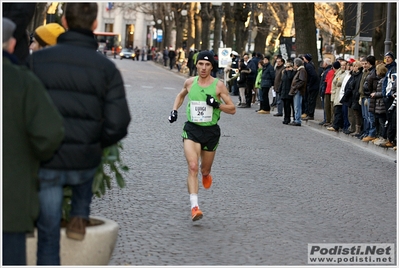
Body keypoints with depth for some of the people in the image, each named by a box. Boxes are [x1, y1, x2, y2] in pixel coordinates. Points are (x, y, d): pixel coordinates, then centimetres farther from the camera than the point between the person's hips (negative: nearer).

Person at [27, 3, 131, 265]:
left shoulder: (38, 59, -6)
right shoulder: (107, 68, -7)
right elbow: (117, 123, -13)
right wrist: (100, 143, 9)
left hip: (45, 164, 0)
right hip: (83, 163, 0)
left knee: (48, 232, 12)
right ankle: (80, 217, 28)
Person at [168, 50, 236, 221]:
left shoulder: (218, 85, -6)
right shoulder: (190, 82, 2)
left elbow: (232, 109, -3)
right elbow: (181, 95, 25)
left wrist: (216, 104, -20)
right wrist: (174, 110, 9)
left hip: (211, 131, 0)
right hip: (192, 129, 0)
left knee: (205, 170, 15)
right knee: (193, 167, -19)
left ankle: (206, 173, 55)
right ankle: (194, 207, -23)